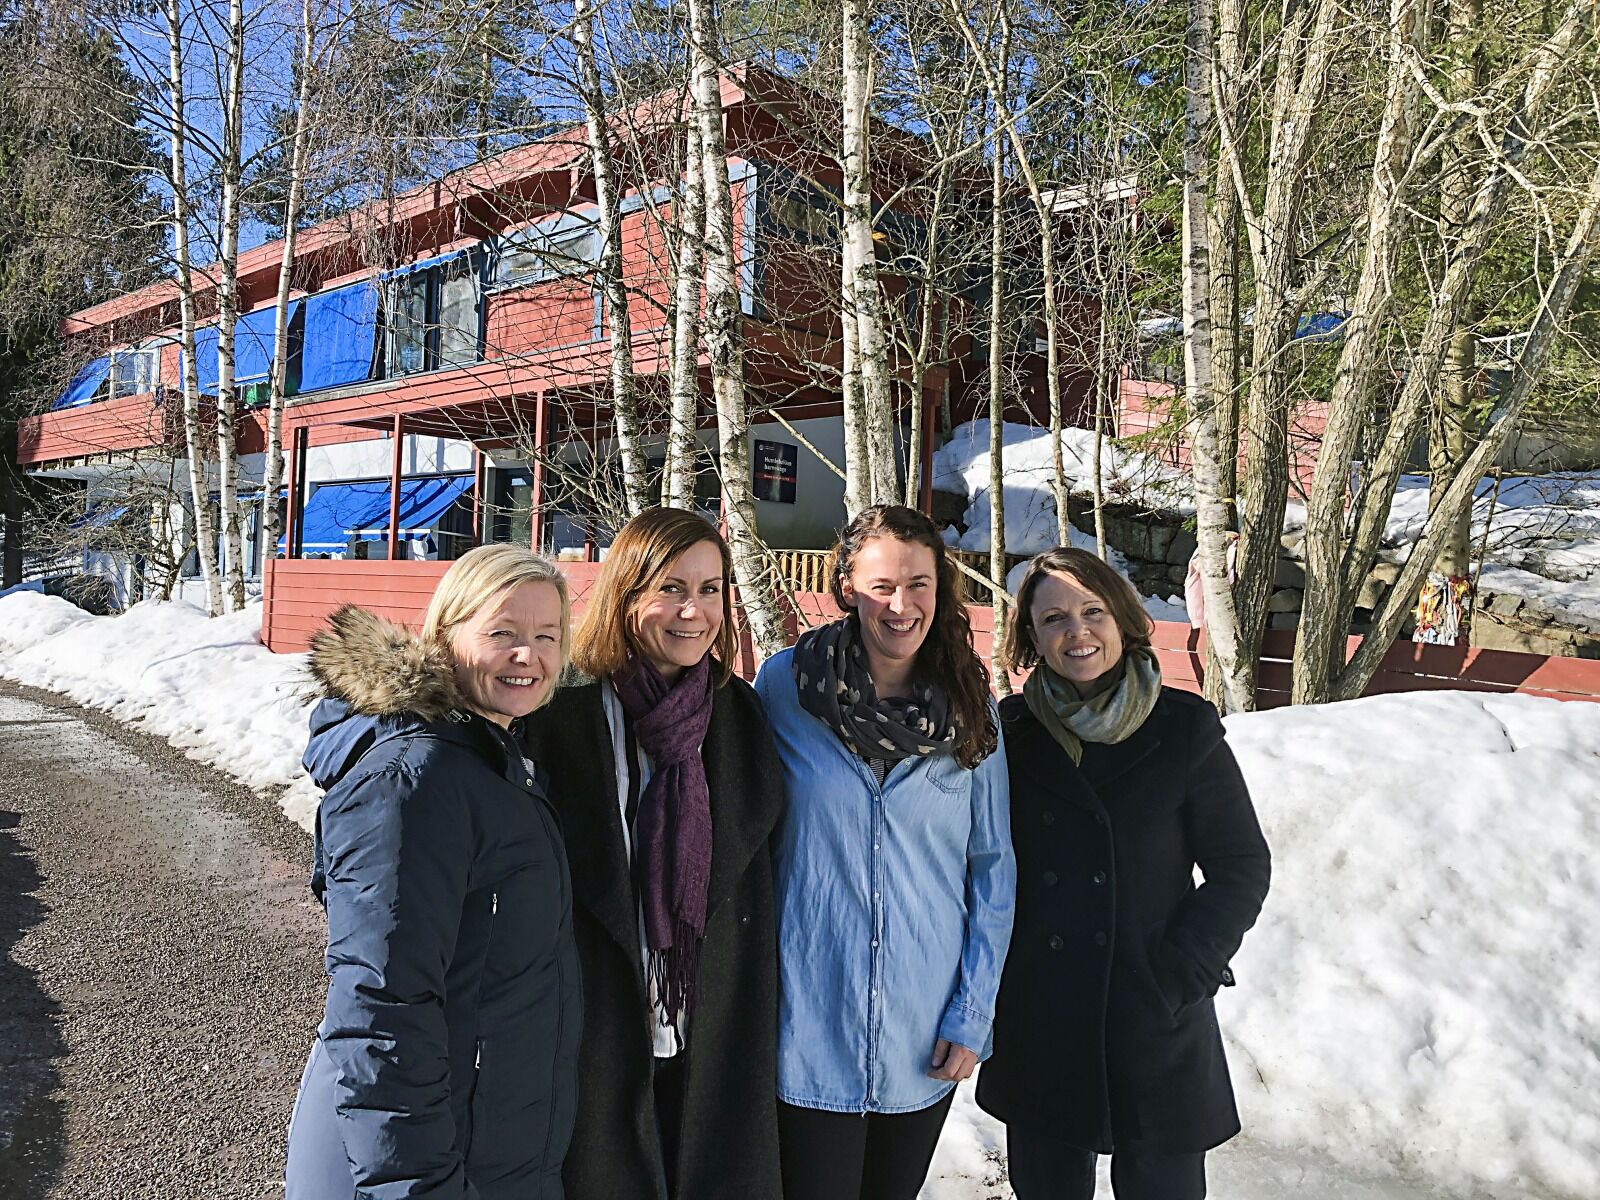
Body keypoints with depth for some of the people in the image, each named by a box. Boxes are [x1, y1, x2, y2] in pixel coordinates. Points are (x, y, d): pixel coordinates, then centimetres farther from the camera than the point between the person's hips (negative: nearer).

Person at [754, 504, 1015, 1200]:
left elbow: (993, 873, 2)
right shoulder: (783, 685, -7)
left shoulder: (970, 711, -2)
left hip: (927, 1039, 2)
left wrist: (973, 1017, -1)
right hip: (812, 1030, -2)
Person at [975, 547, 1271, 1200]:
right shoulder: (1009, 730, 0)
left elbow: (1242, 867, -2)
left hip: (1160, 1030, -1)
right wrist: (996, 973, -2)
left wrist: (1178, 978, -10)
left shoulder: (1185, 726, -5)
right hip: (1035, 1034, 2)